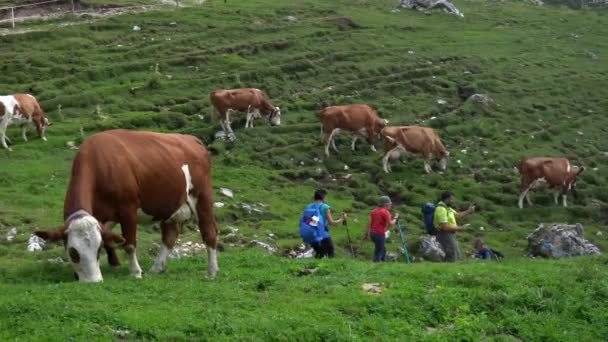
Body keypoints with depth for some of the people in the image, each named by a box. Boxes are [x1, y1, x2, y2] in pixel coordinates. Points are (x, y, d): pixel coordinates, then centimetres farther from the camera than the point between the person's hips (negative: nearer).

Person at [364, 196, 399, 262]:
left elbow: (369, 223, 10)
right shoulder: (385, 212, -11)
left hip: (373, 233, 8)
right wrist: (395, 218, 1)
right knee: (379, 251, -1)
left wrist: (366, 234, 12)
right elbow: (390, 223, -18)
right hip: (380, 234, -8)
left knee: (383, 249, 20)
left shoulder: (374, 211, 11)